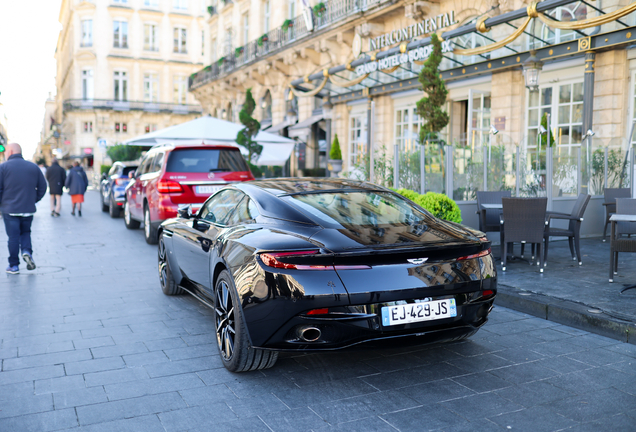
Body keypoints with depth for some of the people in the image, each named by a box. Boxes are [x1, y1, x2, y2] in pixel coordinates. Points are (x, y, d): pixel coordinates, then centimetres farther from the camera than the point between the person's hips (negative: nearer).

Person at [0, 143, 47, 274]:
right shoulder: (33, 167, 5)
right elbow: (42, 187, 7)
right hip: (28, 209, 3)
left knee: (13, 237, 4)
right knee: (25, 232, 20)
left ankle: (14, 266, 9)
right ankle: (27, 252, -5)